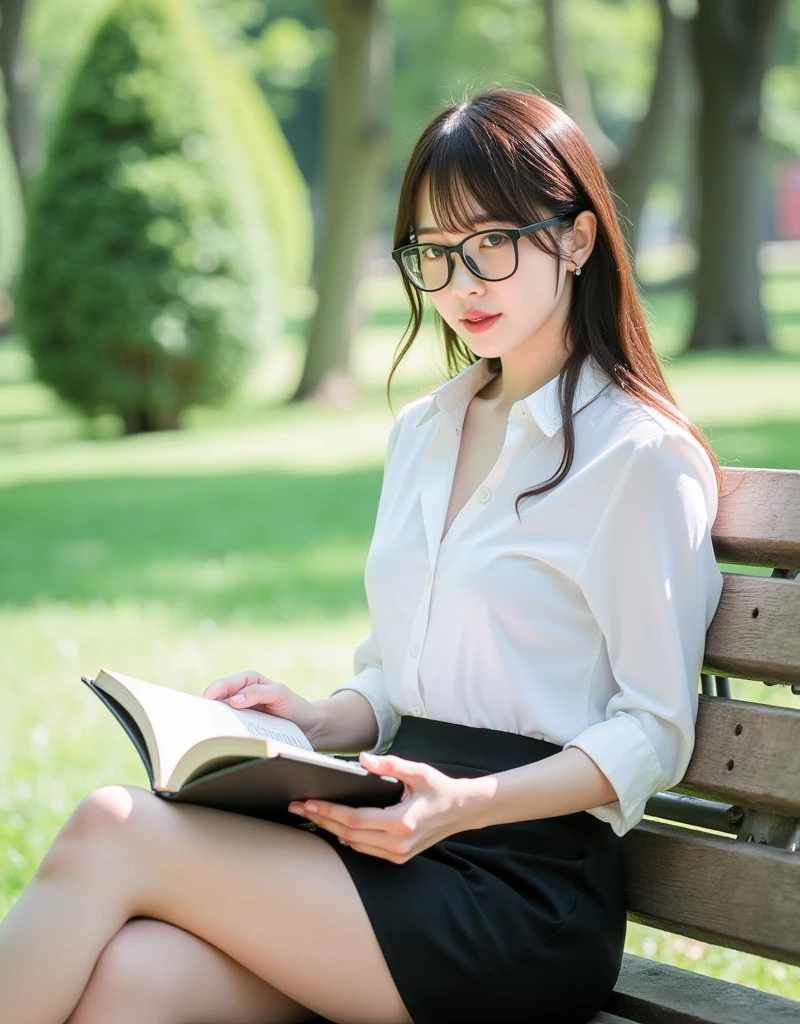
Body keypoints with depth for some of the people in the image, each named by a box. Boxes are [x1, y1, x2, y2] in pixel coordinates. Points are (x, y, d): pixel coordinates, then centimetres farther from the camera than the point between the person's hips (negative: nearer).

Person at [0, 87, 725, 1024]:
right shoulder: (420, 433, 19)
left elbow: (655, 732, -6)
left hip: (528, 893, -6)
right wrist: (319, 723, 2)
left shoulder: (644, 456, -5)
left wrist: (467, 804, -19)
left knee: (111, 831, -23)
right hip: (396, 839, 6)